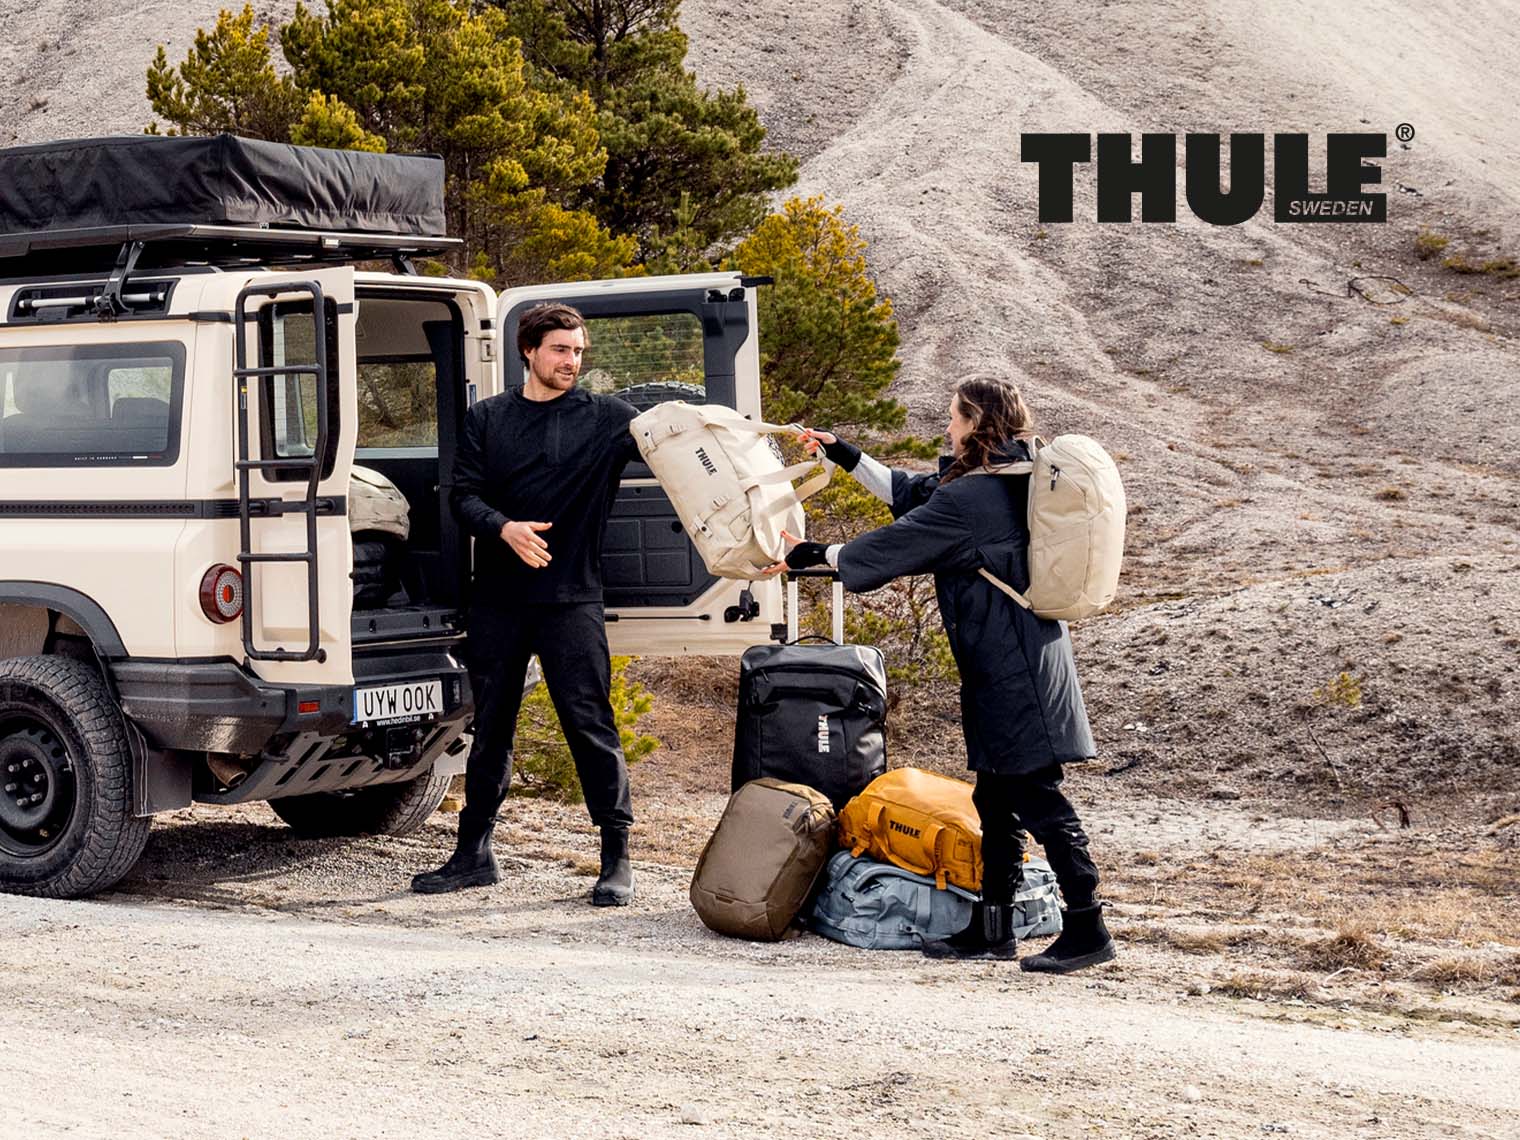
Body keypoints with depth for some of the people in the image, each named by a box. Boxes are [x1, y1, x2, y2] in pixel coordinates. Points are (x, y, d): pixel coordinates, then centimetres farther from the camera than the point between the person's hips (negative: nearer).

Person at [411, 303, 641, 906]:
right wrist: (505, 527, -16)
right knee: (490, 725, 11)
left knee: (590, 723, -6)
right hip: (497, 597, 3)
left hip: (570, 599, -3)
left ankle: (617, 860, 0)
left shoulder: (604, 418, 3)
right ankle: (474, 853, 21)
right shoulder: (487, 418, 10)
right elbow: (463, 494, 4)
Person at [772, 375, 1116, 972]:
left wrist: (815, 554, 1)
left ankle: (1087, 927, -2)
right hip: (1009, 668, 10)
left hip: (1013, 671, -10)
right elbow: (909, 492, 23)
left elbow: (893, 544, -11)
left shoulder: (970, 497, -18)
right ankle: (993, 926, 20)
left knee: (1037, 797, -6)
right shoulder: (1006, 483, 12)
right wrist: (842, 454, 27)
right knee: (996, 799, 14)